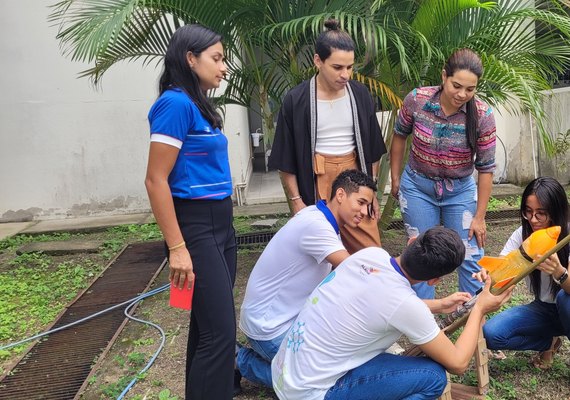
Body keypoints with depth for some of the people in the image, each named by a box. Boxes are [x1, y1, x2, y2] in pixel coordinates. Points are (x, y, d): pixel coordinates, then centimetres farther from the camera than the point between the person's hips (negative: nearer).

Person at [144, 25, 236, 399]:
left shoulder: (199, 105, 12)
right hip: (196, 228, -9)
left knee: (208, 325, 16)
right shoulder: (176, 103, -14)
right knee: (220, 332, -4)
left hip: (221, 225, 9)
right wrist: (177, 249, -19)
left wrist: (222, 227, 18)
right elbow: (156, 181, -17)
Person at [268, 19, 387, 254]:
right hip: (316, 185, -3)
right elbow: (286, 159, -4)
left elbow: (371, 148, 10)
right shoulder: (296, 101, -8)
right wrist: (297, 201, -5)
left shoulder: (360, 95, 2)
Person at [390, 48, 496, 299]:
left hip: (461, 191, 0)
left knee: (471, 257, 3)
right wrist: (395, 179, 7)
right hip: (417, 187, 0)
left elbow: (486, 168, -9)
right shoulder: (416, 100, -17)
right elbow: (400, 136, 1)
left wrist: (479, 216, -6)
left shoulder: (482, 116, -18)